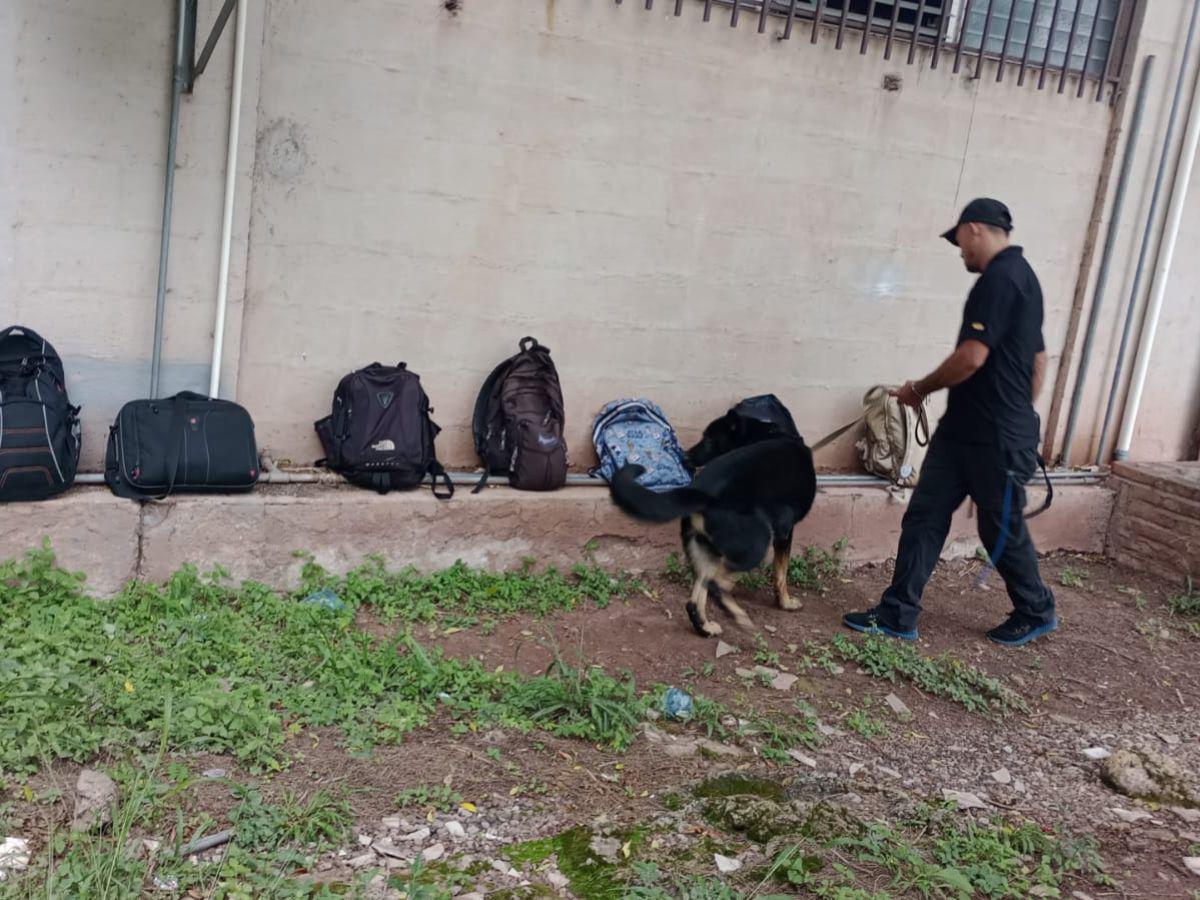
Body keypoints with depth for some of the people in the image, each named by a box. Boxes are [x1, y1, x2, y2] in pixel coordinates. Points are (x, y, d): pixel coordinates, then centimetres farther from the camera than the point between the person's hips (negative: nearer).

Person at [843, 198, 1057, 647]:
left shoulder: (1000, 277, -17)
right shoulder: (1017, 275, 16)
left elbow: (971, 357, -23)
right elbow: (1038, 359, 21)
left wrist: (919, 389, -8)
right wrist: (1019, 414, 26)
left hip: (997, 437, -10)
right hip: (963, 429, 10)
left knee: (1002, 529, 7)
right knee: (925, 514, 5)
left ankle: (1036, 613, 28)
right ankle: (898, 614, 8)